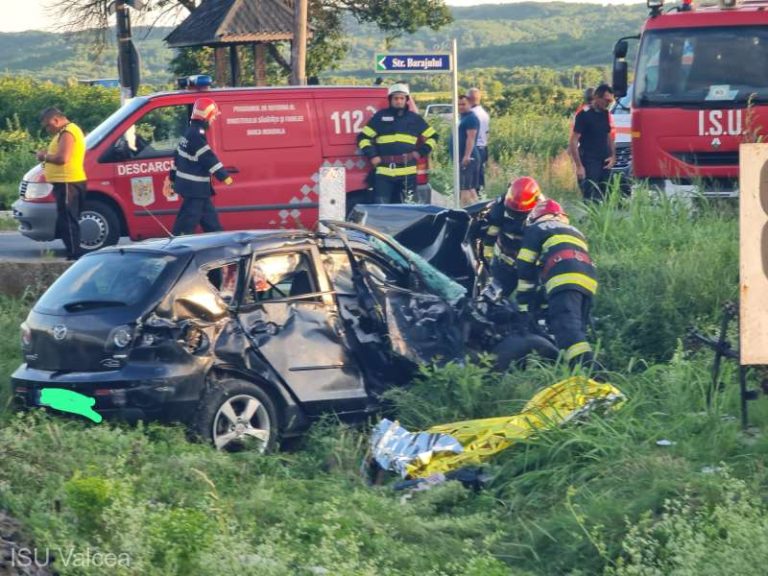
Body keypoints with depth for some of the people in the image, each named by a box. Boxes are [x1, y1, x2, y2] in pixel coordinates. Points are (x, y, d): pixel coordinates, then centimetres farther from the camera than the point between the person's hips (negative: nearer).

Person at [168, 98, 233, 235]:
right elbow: (208, 158, -23)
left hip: (191, 186, 11)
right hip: (194, 188, -11)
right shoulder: (197, 135, -19)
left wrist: (172, 178, 28)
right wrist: (224, 176, -21)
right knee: (187, 224, -9)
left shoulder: (190, 133, 14)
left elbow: (178, 157, 21)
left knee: (210, 219, 17)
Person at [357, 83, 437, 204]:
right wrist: (372, 156, -1)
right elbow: (363, 137, 11)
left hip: (407, 172, 1)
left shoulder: (415, 119, 13)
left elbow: (433, 136, 22)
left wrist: (421, 152, 8)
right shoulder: (380, 117, 9)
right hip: (384, 172, -1)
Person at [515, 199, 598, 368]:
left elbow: (525, 269, 13)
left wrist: (523, 307, 17)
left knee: (567, 330, -21)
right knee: (576, 329, 15)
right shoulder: (575, 232, 39)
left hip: (564, 281, -7)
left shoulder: (536, 229, 19)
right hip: (589, 280, 7)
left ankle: (587, 367, -43)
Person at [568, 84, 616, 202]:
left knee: (602, 197, 7)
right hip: (589, 164, -7)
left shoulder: (605, 114, 11)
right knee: (591, 198, -11)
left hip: (605, 163, 7)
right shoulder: (584, 115, -9)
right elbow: (573, 142, -10)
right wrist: (579, 166, -15)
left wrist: (613, 156, 7)